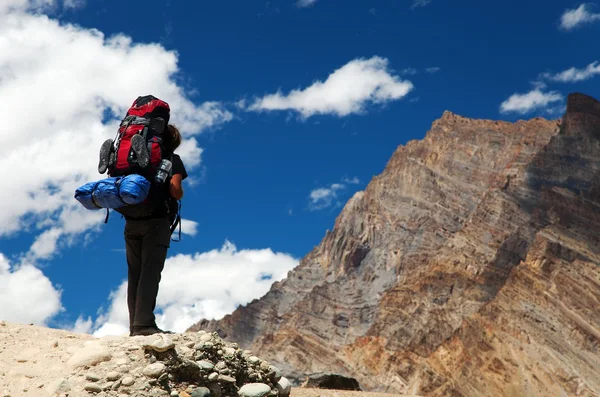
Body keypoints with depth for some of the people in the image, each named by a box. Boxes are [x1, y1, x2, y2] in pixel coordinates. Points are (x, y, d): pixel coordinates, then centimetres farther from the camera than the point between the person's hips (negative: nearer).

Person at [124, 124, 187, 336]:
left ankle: (134, 325, 3)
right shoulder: (172, 160, 4)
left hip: (131, 221, 5)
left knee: (134, 274, 6)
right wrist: (179, 195, 10)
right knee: (150, 272, -9)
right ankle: (144, 324, -17)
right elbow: (175, 190, -10)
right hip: (156, 221, -5)